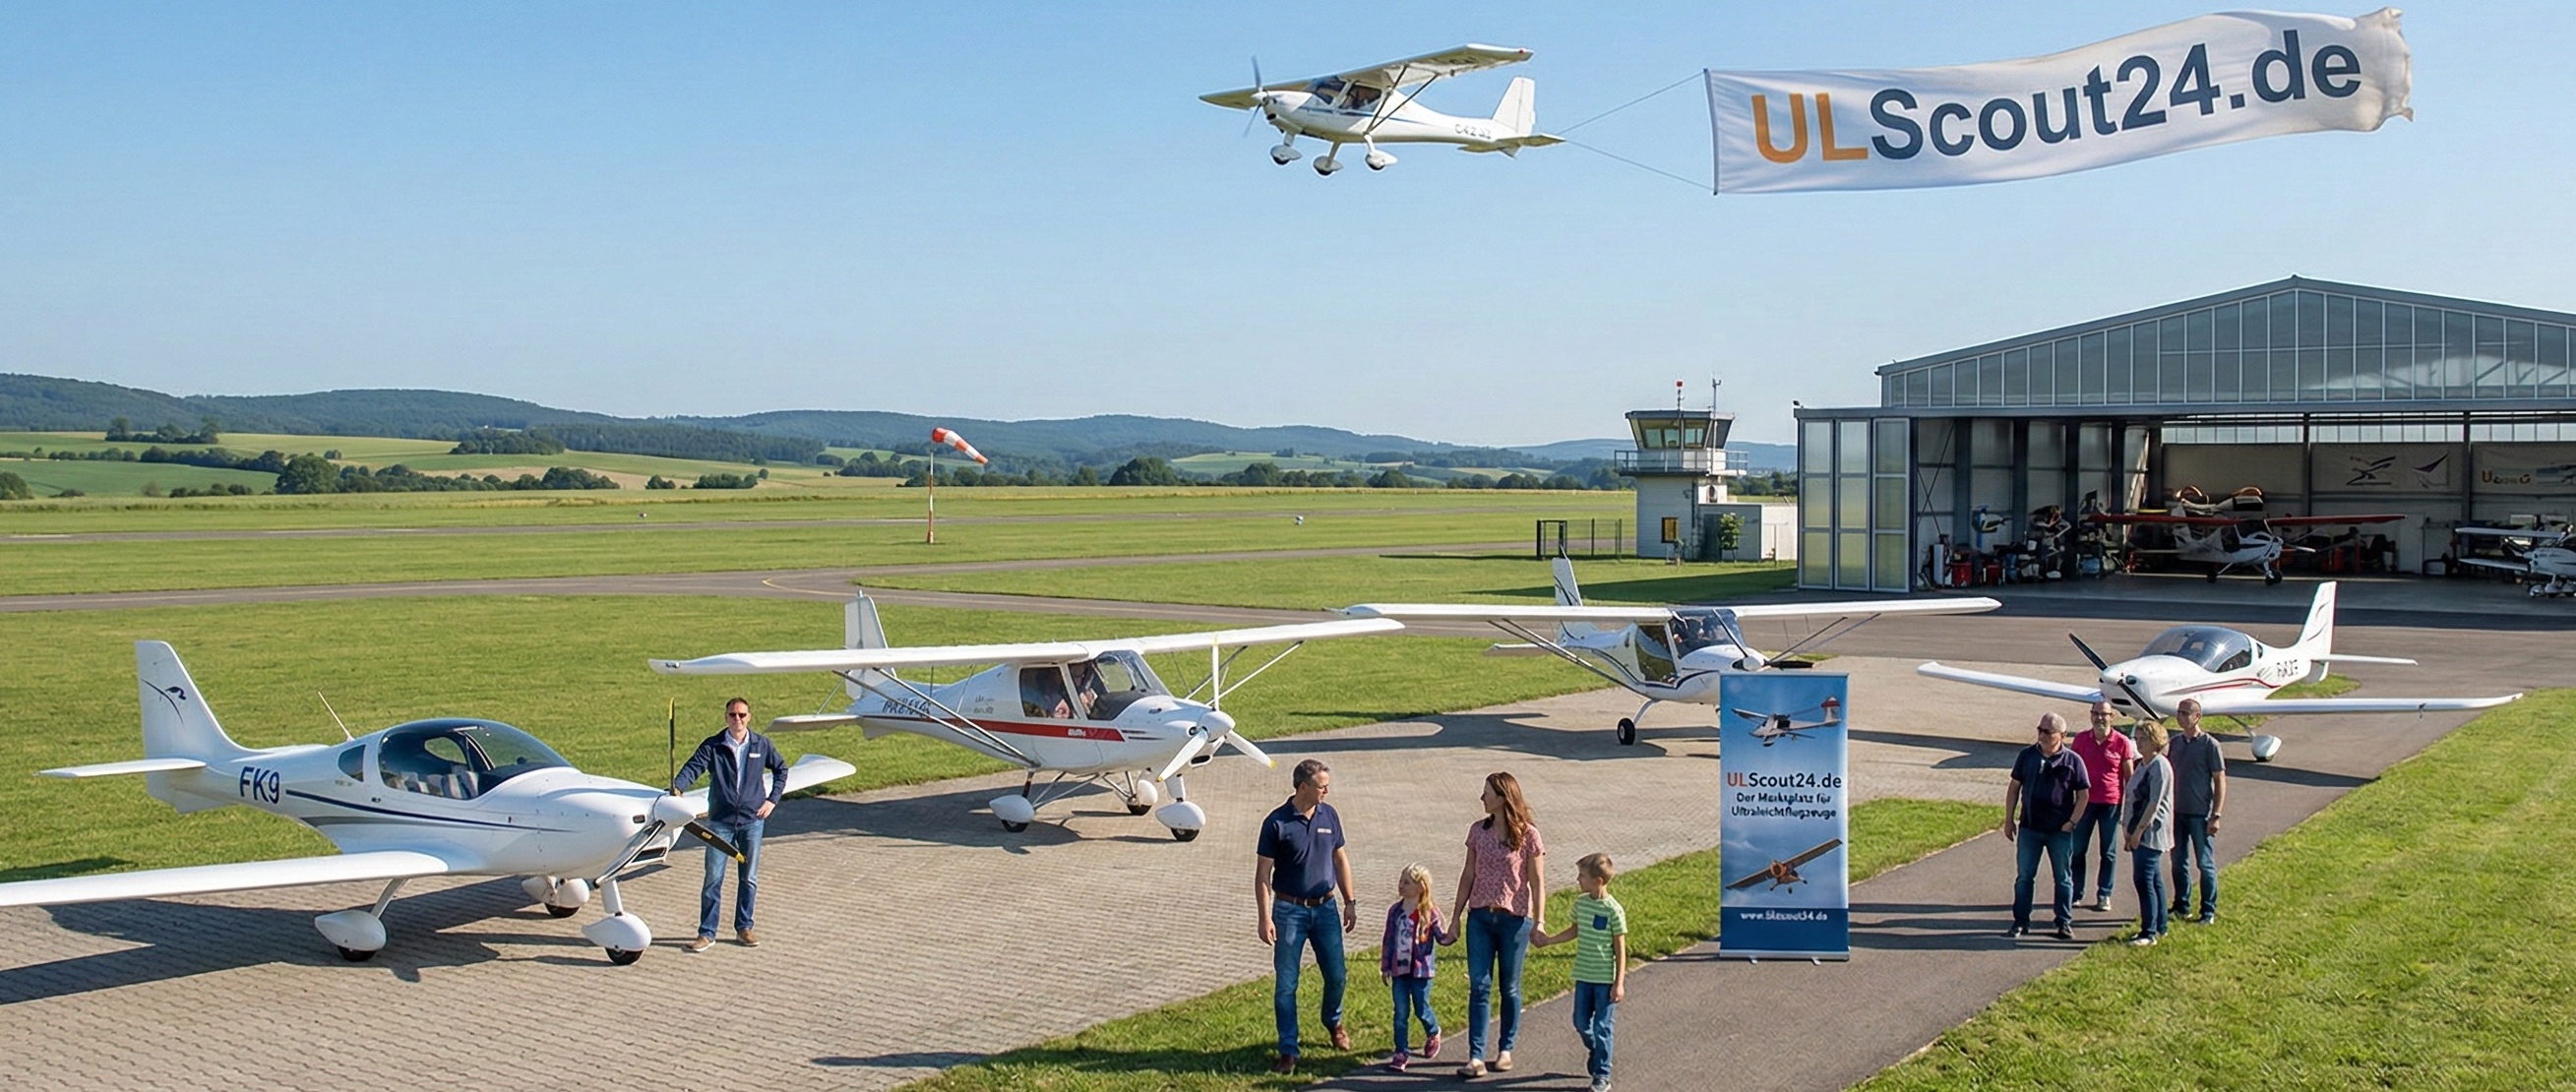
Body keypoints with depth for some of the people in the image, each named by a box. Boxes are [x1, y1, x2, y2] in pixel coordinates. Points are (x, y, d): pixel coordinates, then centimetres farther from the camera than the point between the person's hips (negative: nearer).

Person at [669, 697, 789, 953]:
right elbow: (693, 767, -16)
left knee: (749, 878, 8)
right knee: (713, 879, -2)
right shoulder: (712, 746, -2)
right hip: (720, 821, -1)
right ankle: (707, 933, 6)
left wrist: (772, 799, 8)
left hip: (752, 820, 2)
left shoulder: (761, 745, 3)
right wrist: (677, 787, -36)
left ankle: (744, 927, 22)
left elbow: (781, 769, 17)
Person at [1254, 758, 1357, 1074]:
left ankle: (1333, 1022, 40)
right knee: (1285, 985, 1)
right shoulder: (1277, 823, -12)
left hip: (1325, 908, 4)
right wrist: (1265, 918, -14)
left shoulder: (1329, 815, 2)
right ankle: (1288, 1051, 10)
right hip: (1290, 910, -4)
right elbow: (1262, 874, -10)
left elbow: (1340, 859, 12)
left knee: (1336, 975, 11)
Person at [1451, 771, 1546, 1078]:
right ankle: (1476, 1056, -2)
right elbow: (1468, 875, 9)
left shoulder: (1528, 834, -8)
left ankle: (1505, 1050, 23)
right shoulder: (1478, 831, 4)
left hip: (1514, 918, -3)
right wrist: (1456, 914, 9)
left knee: (1509, 987, 9)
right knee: (1479, 986, -2)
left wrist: (1539, 921, -11)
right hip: (1480, 916, 3)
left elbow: (1537, 881, -6)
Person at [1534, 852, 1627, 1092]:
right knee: (1581, 1023, 12)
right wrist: (1549, 940, 17)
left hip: (1606, 979, -6)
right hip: (1584, 975, 6)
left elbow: (1620, 948, -11)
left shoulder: (1613, 910, -15)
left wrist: (1619, 983, -11)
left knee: (1601, 1027, 0)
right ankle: (1595, 1050, 40)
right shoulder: (1581, 903, 2)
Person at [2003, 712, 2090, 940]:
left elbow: (2082, 794, 0)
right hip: (2029, 827, 2)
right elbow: (2014, 787, 8)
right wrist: (2009, 819, 5)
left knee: (2063, 877, 9)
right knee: (2024, 876, 5)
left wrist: (2072, 822, -8)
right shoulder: (2027, 756, 2)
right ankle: (2020, 921, 13)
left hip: (2060, 830, -2)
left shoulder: (2072, 760, -4)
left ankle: (2065, 923, 19)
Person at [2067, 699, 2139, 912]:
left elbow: (2129, 776, 2)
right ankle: (2076, 893, 13)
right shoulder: (2080, 739, 3)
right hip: (2085, 801, 2)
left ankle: (2104, 896, 14)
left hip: (2111, 803, -2)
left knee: (2109, 852, 6)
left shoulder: (2122, 742, -4)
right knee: (2078, 849, 4)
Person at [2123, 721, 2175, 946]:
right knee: (2154, 879, 15)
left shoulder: (2160, 766, -14)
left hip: (2151, 832, -10)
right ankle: (2160, 925, 22)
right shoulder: (2142, 765, 14)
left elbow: (2154, 803, -19)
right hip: (2140, 832, 10)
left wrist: (2139, 830, -18)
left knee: (2144, 879, -10)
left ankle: (2149, 932, -8)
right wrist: (2128, 829, 13)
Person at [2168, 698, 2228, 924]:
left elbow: (2220, 781, -9)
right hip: (2176, 812, 5)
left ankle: (2209, 911, 11)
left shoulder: (2210, 744, -9)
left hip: (2199, 814, -5)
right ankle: (2181, 906, 22)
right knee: (2179, 863, 11)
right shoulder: (2175, 742, 7)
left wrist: (2215, 816, -13)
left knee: (2205, 863, 3)